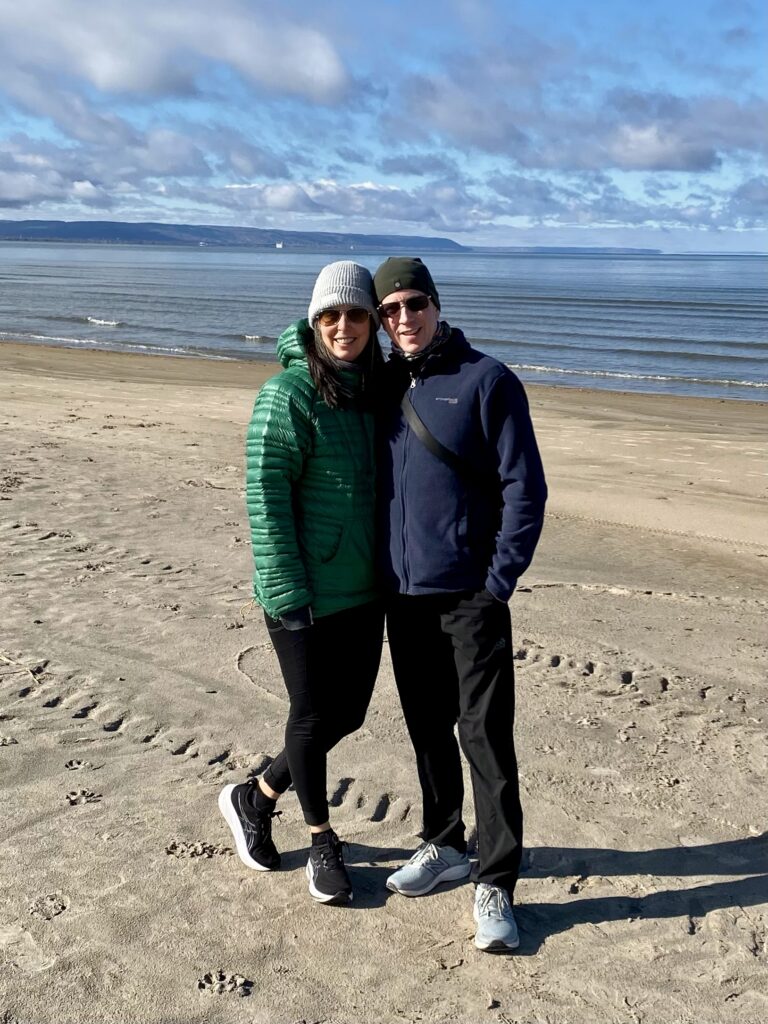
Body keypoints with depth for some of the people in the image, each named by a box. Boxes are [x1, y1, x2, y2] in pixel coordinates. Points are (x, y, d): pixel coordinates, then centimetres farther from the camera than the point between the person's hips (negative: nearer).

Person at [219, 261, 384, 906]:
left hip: (365, 589, 7)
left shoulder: (376, 392, 6)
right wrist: (288, 592, -18)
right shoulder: (288, 396, -13)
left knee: (349, 712, 14)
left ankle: (256, 798, 35)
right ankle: (323, 841, 29)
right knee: (313, 716, 7)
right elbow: (266, 498, -16)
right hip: (306, 594, -7)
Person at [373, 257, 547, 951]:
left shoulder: (487, 381, -6)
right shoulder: (384, 386, 10)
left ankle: (495, 884, 10)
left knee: (485, 737, -1)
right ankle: (443, 847, 33)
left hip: (470, 597, -5)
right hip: (403, 595, 5)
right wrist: (377, 572, 8)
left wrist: (499, 581, -13)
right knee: (428, 729, 16)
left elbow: (525, 488, -8)